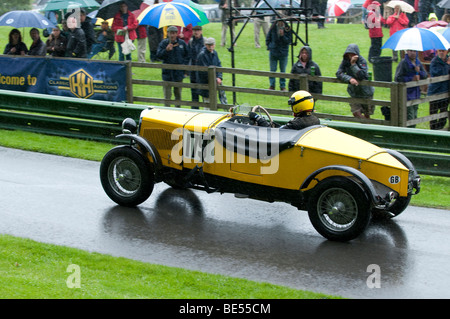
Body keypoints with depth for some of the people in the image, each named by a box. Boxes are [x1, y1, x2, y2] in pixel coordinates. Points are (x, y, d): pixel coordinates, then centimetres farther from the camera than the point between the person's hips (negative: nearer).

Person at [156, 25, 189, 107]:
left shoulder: (182, 43, 2)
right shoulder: (163, 43, -4)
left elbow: (187, 56, 12)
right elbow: (158, 55, -14)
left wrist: (184, 65, 0)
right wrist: (166, 50, -28)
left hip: (179, 72, 2)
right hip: (167, 72, -2)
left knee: (178, 93, 14)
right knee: (167, 94, -3)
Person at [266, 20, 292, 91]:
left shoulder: (287, 30, -7)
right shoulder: (272, 29, -3)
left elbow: (288, 41, -11)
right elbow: (268, 39, 10)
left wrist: (282, 35, -23)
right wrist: (269, 46, 1)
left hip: (283, 54, -1)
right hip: (273, 52, 1)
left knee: (283, 70, 6)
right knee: (272, 70, 6)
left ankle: (283, 86, 16)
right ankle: (272, 86, 17)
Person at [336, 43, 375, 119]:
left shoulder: (362, 61, -20)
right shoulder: (345, 61, -8)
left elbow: (362, 76, -32)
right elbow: (338, 73, -19)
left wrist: (353, 64, -35)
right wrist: (349, 79, -34)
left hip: (365, 92, -3)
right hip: (354, 92, 3)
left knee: (367, 115, 9)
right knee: (356, 113, -7)